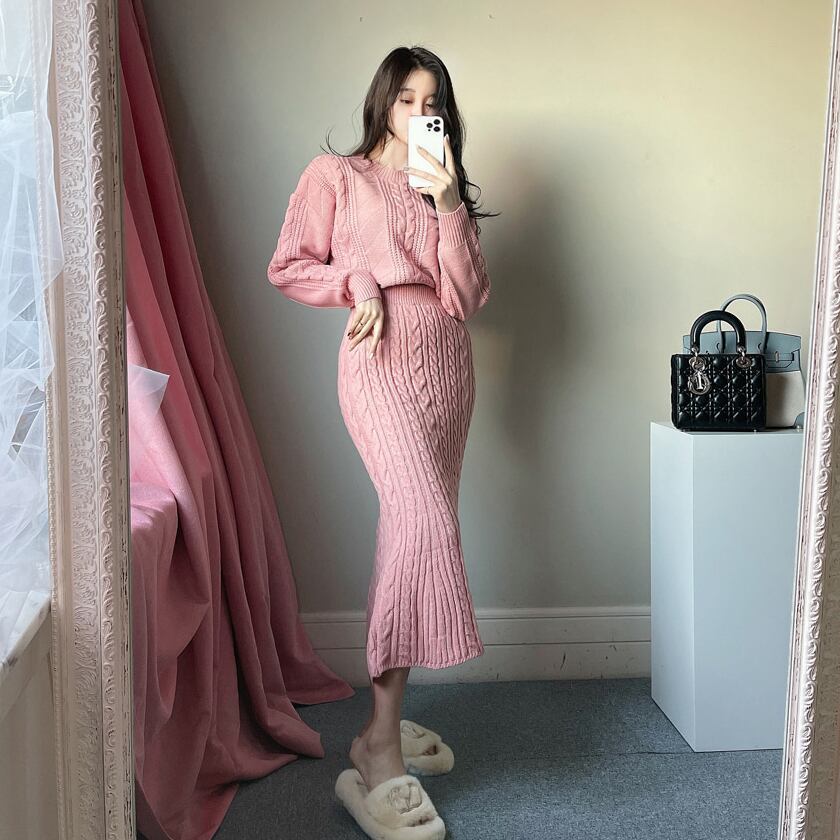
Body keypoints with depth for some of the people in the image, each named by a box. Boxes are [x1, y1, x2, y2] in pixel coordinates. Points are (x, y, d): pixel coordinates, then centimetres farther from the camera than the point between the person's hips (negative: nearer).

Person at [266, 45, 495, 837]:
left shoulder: (445, 188, 17)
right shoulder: (335, 175, 5)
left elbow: (467, 295, 4)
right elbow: (288, 266, 4)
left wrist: (447, 204, -5)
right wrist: (359, 283, -11)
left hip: (448, 362, 6)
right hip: (382, 360, -6)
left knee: (414, 528, 4)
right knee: (424, 520, -22)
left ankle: (387, 712, 14)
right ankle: (378, 739, -17)